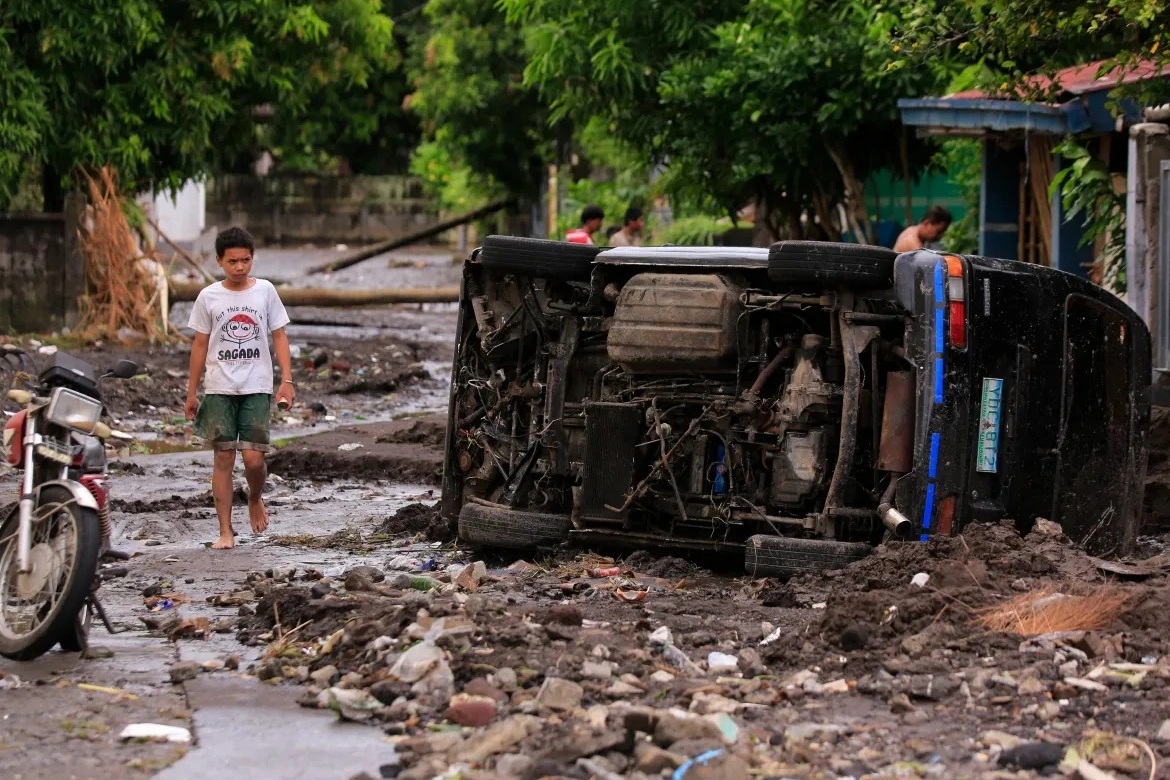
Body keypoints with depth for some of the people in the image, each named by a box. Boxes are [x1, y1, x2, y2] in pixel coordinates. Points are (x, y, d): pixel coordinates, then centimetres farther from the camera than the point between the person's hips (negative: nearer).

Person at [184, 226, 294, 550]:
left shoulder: (265, 291, 3)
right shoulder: (209, 297, 3)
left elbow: (279, 336, 6)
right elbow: (201, 344, 8)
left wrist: (287, 380, -4)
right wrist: (192, 392, 7)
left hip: (257, 388, 0)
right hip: (219, 388, 0)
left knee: (254, 458, -8)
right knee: (223, 457, -1)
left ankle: (255, 499, 25)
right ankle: (226, 532, 3)